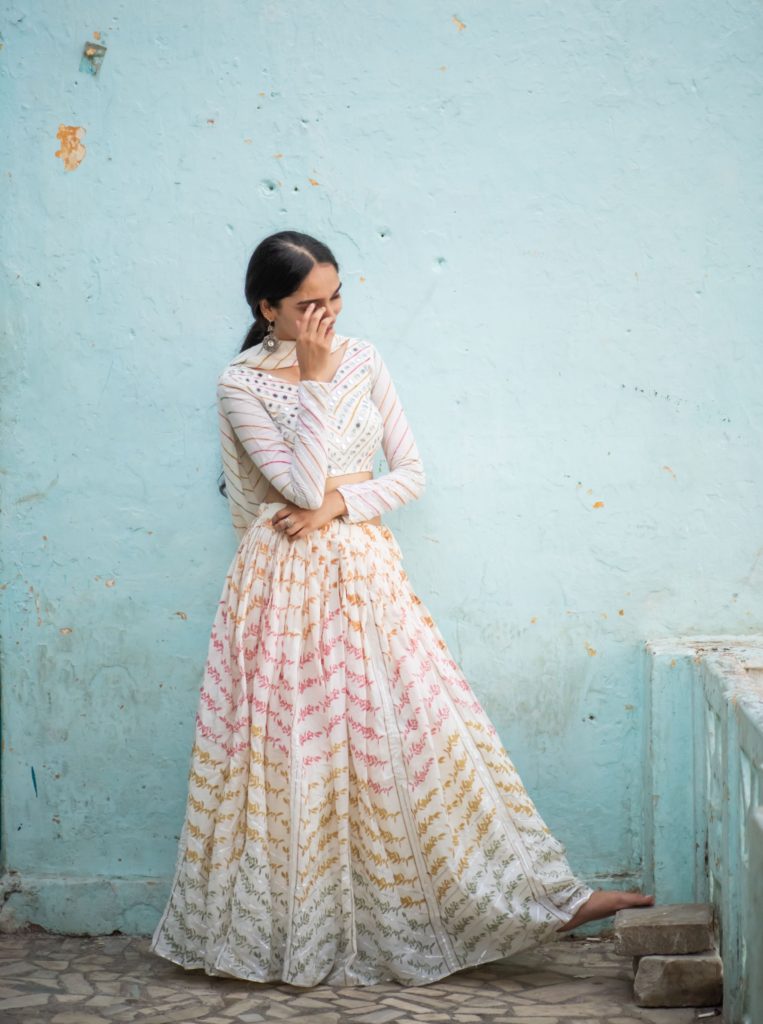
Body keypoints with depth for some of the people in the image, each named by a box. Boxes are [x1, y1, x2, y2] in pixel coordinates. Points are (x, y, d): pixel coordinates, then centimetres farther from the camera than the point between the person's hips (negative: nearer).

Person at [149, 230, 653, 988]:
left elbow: (412, 471, 4)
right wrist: (314, 379, -16)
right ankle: (284, 930, 19)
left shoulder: (362, 360, 5)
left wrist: (339, 504, -11)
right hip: (287, 583, -3)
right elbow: (302, 485, -17)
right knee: (290, 753, 2)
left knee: (418, 733, 3)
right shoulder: (241, 384, -6)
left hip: (365, 576, 3)